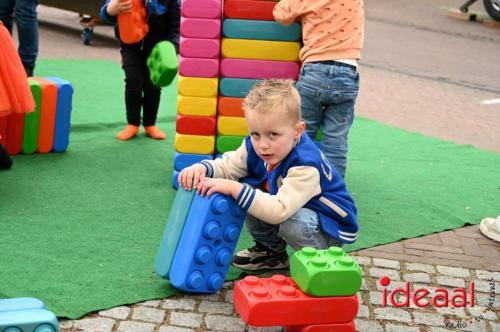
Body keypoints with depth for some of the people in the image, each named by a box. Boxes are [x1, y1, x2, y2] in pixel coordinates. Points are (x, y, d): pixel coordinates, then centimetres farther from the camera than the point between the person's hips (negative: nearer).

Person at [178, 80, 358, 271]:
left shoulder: (305, 165, -36)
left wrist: (234, 189, -48)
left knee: (294, 223, -37)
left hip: (331, 226, -7)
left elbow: (279, 212, -44)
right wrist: (202, 168, -29)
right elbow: (227, 166, -6)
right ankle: (272, 251, 11)